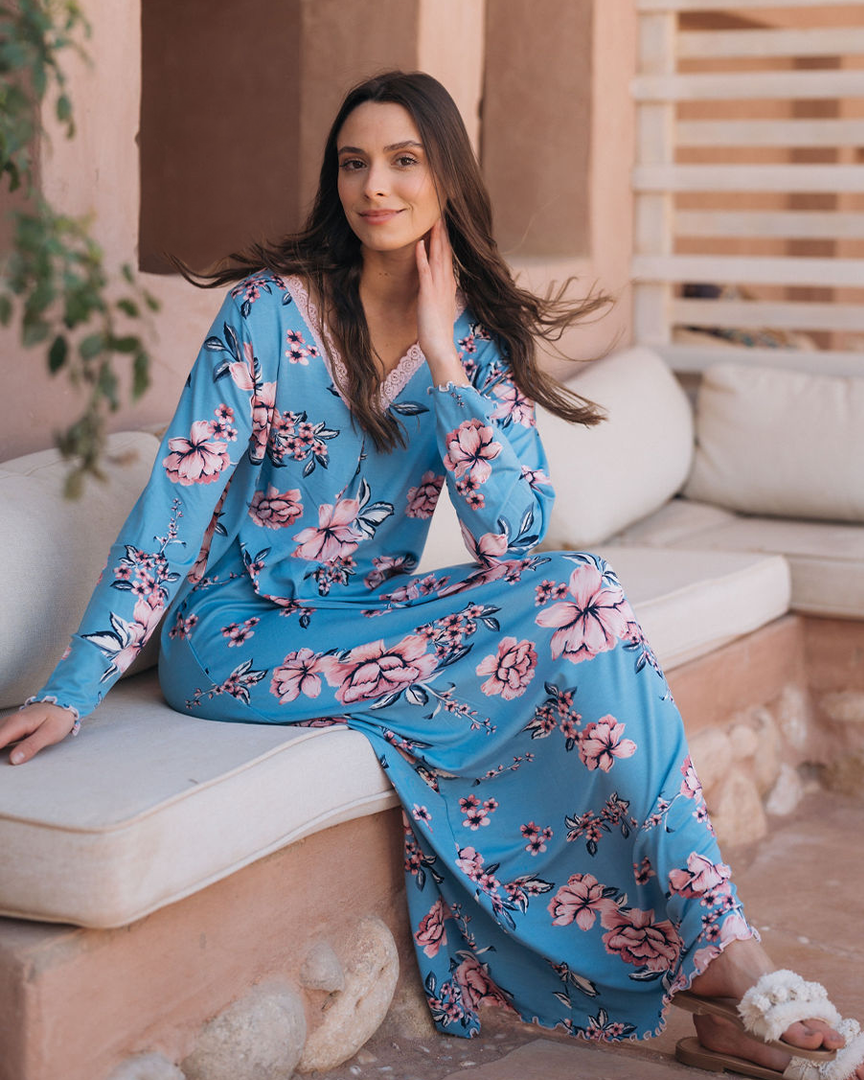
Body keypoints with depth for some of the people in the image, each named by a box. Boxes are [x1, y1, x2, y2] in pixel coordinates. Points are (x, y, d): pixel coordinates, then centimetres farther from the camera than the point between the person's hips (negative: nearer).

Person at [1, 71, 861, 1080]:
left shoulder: (478, 338, 3)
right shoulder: (272, 307, -8)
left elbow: (511, 541, -10)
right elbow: (176, 501, -12)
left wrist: (443, 358, -16)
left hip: (370, 619, 5)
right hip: (239, 638, -4)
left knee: (569, 585, -24)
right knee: (578, 604, -23)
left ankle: (713, 968, -18)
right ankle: (719, 958, -19)